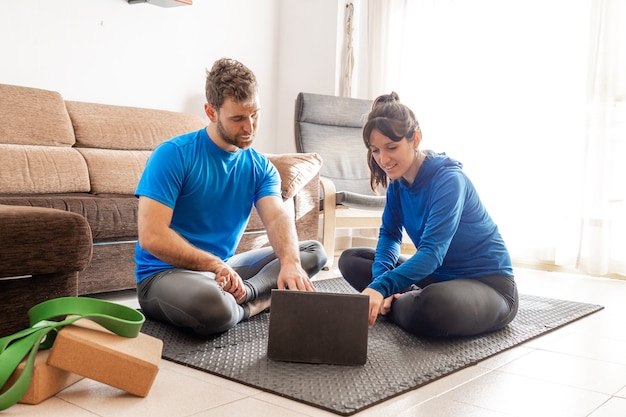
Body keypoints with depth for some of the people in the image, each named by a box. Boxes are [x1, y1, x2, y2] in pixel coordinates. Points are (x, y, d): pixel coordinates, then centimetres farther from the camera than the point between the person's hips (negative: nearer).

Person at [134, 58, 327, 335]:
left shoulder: (261, 167, 5)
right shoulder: (173, 155, -12)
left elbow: (278, 218, -11)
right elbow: (151, 236, -19)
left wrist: (290, 262, -33)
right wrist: (216, 266, -26)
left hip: (224, 269, 7)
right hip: (164, 274, -6)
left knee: (313, 252, -4)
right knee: (212, 304, -41)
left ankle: (241, 294, -24)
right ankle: (254, 304, -10)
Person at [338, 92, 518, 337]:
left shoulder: (448, 180, -24)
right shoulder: (398, 180, -1)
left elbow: (432, 252, -34)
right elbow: (389, 234, 2)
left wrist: (381, 286, -49)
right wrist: (381, 277, -19)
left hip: (489, 284, -8)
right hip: (439, 275, 8)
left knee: (435, 305, -42)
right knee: (350, 260, 2)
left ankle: (392, 305, -10)